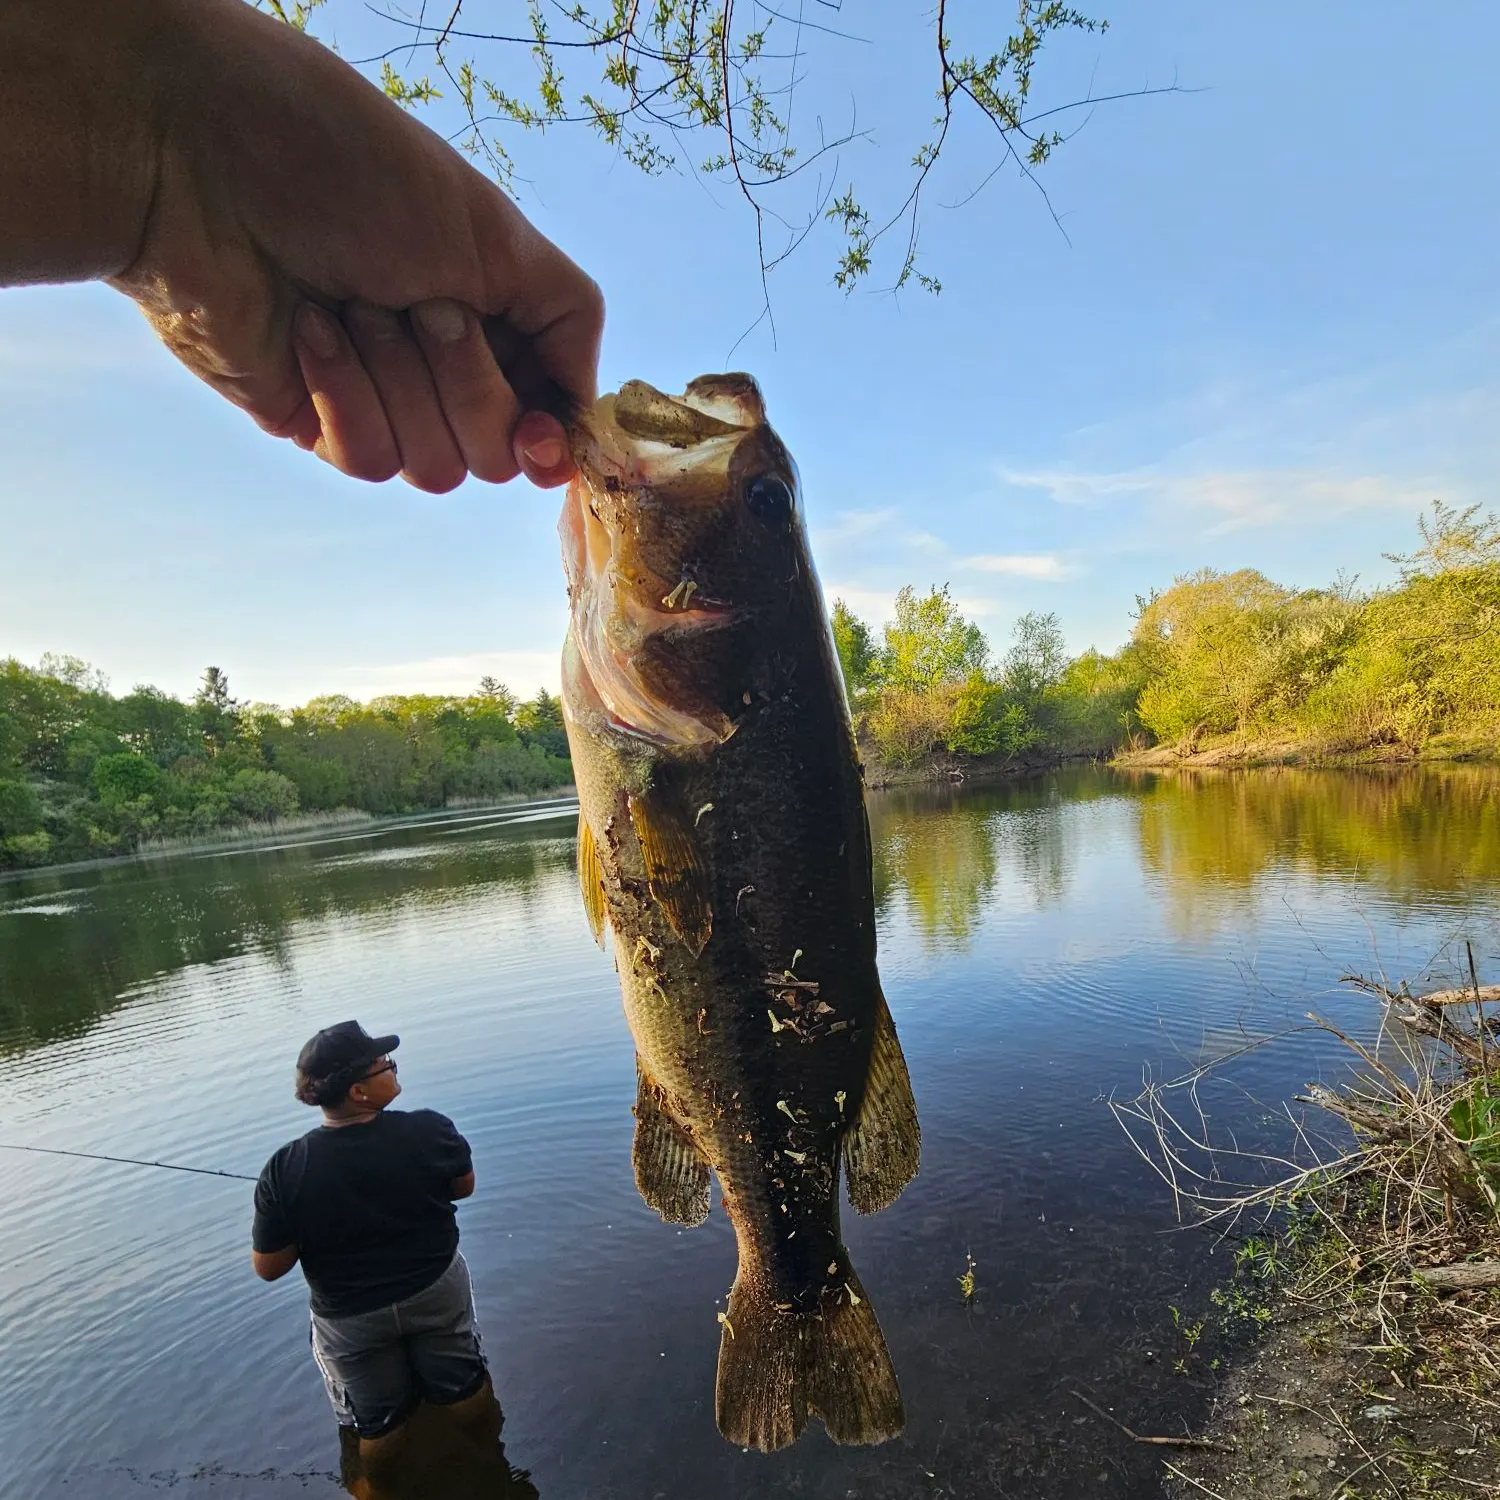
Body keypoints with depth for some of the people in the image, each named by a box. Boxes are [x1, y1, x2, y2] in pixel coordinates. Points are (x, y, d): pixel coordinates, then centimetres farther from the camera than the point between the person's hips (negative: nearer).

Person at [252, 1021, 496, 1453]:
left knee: (378, 1424, 25)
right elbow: (463, 1187, -7)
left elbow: (268, 1268, -15)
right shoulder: (430, 1130, -27)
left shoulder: (284, 1171, -27)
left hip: (350, 1319, -1)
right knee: (464, 1388, 27)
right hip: (438, 1291, 1)